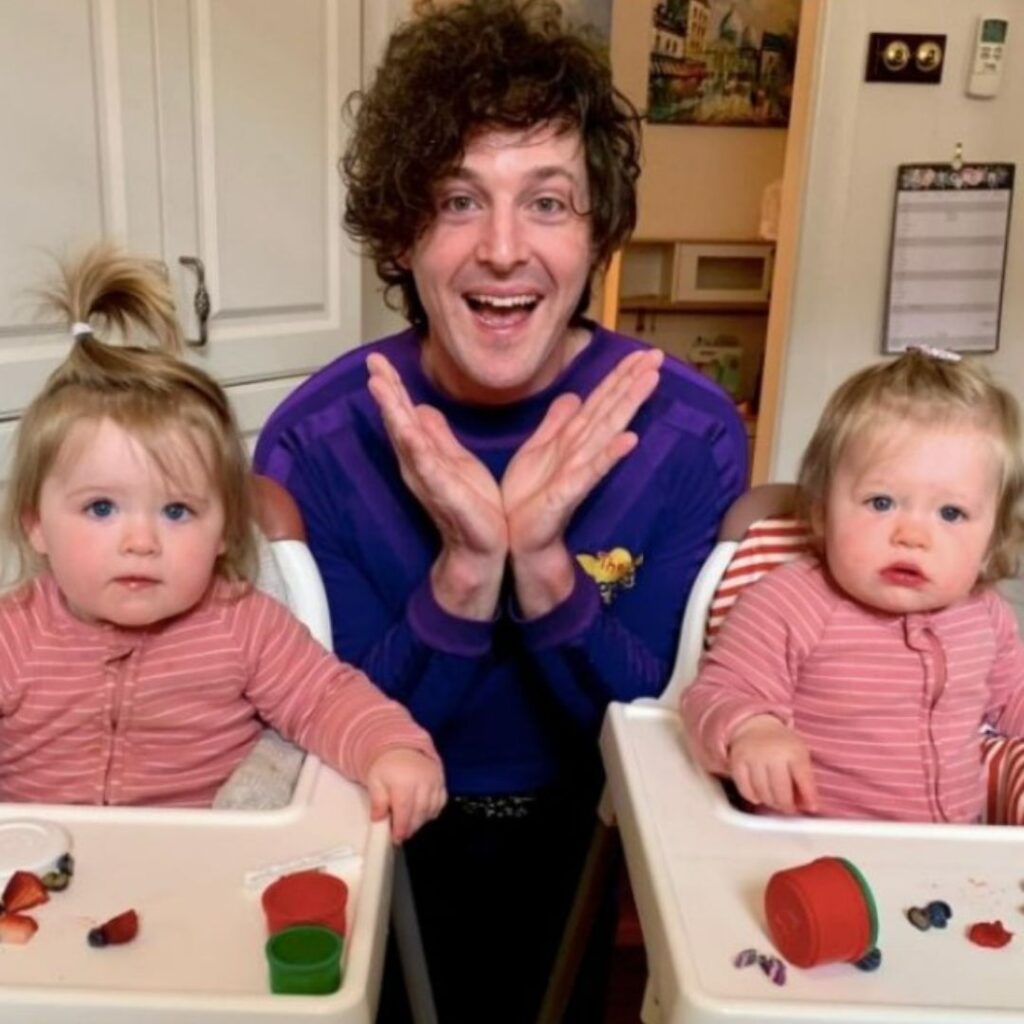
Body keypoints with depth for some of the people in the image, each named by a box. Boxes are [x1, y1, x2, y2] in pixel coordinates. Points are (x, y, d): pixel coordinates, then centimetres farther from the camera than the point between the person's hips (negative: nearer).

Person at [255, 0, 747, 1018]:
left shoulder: (691, 434, -13)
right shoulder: (314, 440, -13)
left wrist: (543, 562, -27)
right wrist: (467, 568, -28)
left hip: (600, 835, 1)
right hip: (398, 835, 0)